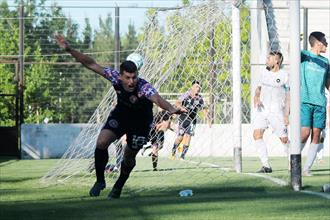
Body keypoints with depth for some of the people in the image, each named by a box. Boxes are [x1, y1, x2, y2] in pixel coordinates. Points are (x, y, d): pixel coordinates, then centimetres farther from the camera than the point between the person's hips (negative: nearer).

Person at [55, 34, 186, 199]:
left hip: (140, 122, -2)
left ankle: (119, 186, 39)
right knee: (101, 143, -16)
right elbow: (91, 64, -24)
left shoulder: (144, 87, -39)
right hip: (120, 115, 2)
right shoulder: (115, 77, -28)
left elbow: (157, 98, -59)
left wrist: (171, 109, -80)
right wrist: (69, 49, -29)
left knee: (129, 157, 9)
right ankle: (100, 181, 7)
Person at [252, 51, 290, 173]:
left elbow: (288, 97, -4)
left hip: (276, 111, -5)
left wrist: (287, 115, -10)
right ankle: (266, 165, -10)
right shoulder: (264, 73, 13)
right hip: (262, 108, 5)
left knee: (284, 139, -5)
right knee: (257, 134, -13)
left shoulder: (284, 76, -4)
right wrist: (256, 97, 3)